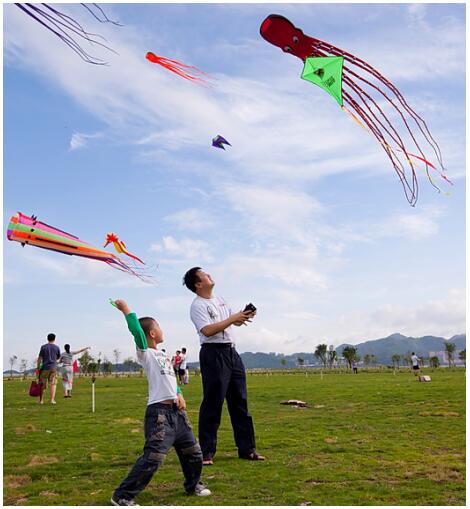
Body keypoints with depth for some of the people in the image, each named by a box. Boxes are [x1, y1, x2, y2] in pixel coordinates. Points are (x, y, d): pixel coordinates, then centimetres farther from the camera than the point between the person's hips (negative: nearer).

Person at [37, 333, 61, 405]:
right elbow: (58, 357, 17)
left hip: (45, 367, 0)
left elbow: (39, 358, -3)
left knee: (43, 385, 9)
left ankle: (41, 400, 15)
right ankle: (52, 400, -11)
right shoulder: (57, 347, 4)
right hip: (53, 367, 0)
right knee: (53, 384, -1)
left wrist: (38, 367, 4)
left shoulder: (43, 347, 0)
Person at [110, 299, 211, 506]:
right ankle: (122, 496, -2)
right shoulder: (145, 354, -7)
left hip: (177, 410, 9)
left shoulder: (163, 355, 18)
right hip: (159, 413, -9)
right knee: (152, 458, -14)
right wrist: (126, 310, -23)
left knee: (193, 452, 19)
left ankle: (193, 485, 41)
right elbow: (136, 331, -24)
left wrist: (179, 394, 4)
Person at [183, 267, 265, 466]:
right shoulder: (197, 306, -8)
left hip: (231, 352, 8)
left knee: (240, 402, 10)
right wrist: (233, 318, -18)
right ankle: (206, 453, 4)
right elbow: (207, 330, -21)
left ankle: (247, 449, 19)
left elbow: (236, 322, 21)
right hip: (213, 354, -8)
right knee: (212, 404, -5)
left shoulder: (220, 300, 18)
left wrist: (245, 316, -1)